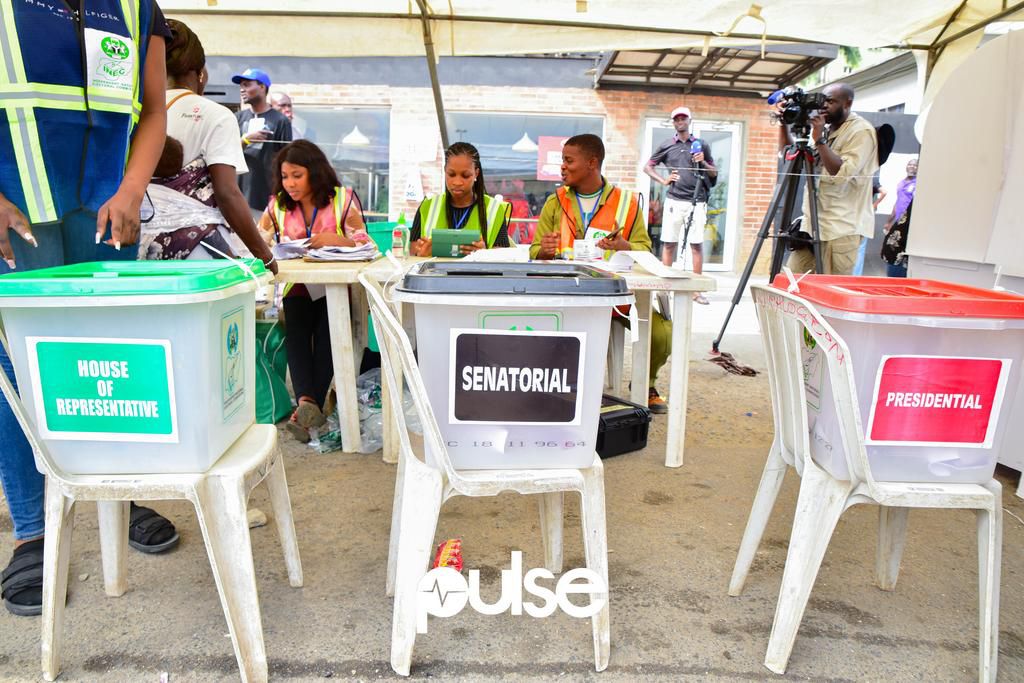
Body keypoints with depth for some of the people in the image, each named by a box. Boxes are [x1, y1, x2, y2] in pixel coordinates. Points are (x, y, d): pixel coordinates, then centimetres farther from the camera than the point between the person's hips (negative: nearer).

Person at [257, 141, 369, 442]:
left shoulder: (343, 199, 3)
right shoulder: (277, 205, 12)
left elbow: (364, 244, -5)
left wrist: (336, 240, -24)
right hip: (297, 288, 2)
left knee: (326, 331, -29)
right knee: (296, 330, -28)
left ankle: (309, 405, -27)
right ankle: (307, 401, -39)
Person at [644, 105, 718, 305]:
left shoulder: (701, 145, 12)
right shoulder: (666, 146, 11)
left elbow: (714, 173, 15)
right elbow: (647, 167, 16)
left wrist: (703, 162, -4)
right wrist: (663, 180, 2)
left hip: (696, 201, 0)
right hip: (674, 200, 0)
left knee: (696, 244, -3)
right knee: (669, 243, 1)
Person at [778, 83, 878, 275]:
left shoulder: (861, 131, -6)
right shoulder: (825, 128, 18)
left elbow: (842, 173, -18)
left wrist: (819, 139, -18)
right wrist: (784, 123, 8)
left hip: (842, 228, -8)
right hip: (813, 223, 8)